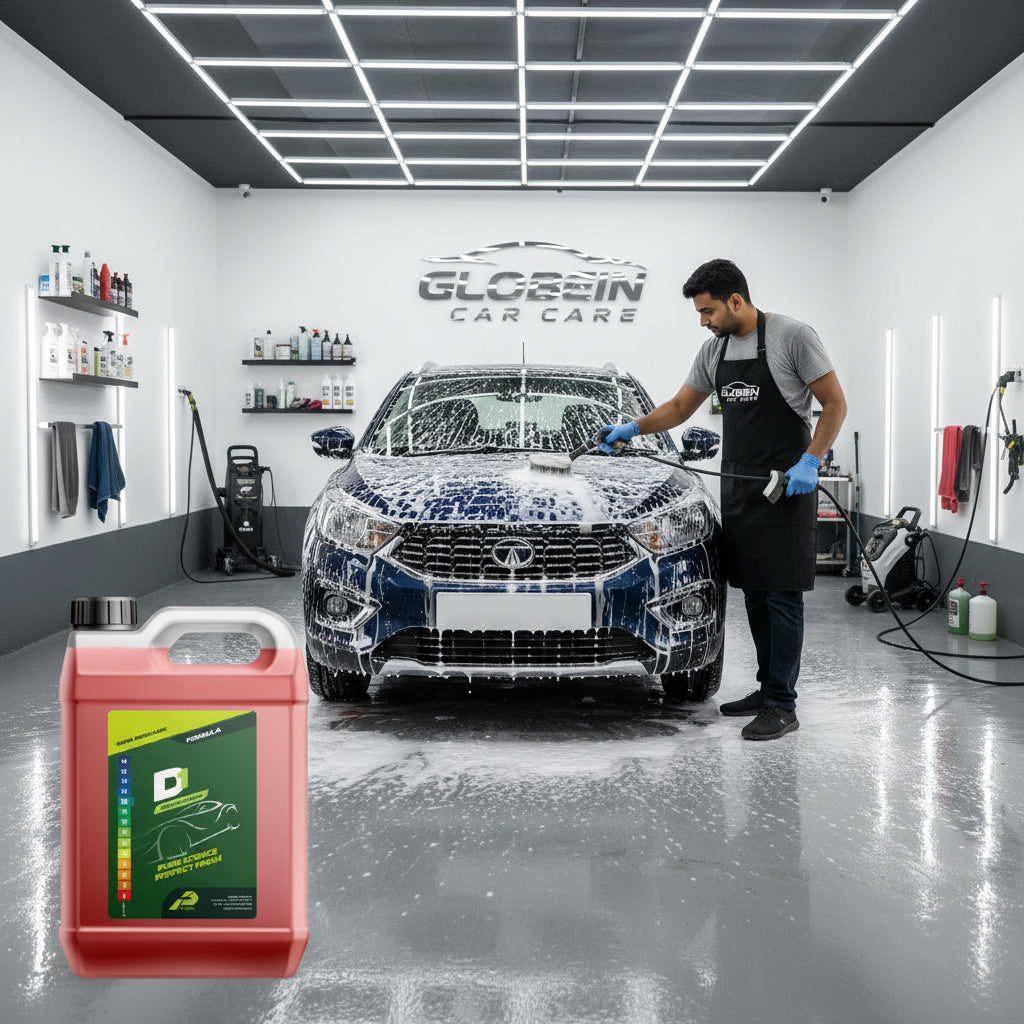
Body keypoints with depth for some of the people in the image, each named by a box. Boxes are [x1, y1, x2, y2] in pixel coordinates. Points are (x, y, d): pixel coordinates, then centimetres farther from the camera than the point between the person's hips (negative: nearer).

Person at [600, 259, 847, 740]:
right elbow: (681, 406, 20)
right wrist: (634, 427, 7)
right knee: (754, 592, 12)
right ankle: (768, 688, 22)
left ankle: (782, 705, -3)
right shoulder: (714, 349, 10)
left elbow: (835, 403, -9)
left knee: (781, 594, -7)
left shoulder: (792, 336, -11)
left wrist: (810, 461, -19)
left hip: (785, 487, -7)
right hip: (738, 487, 8)